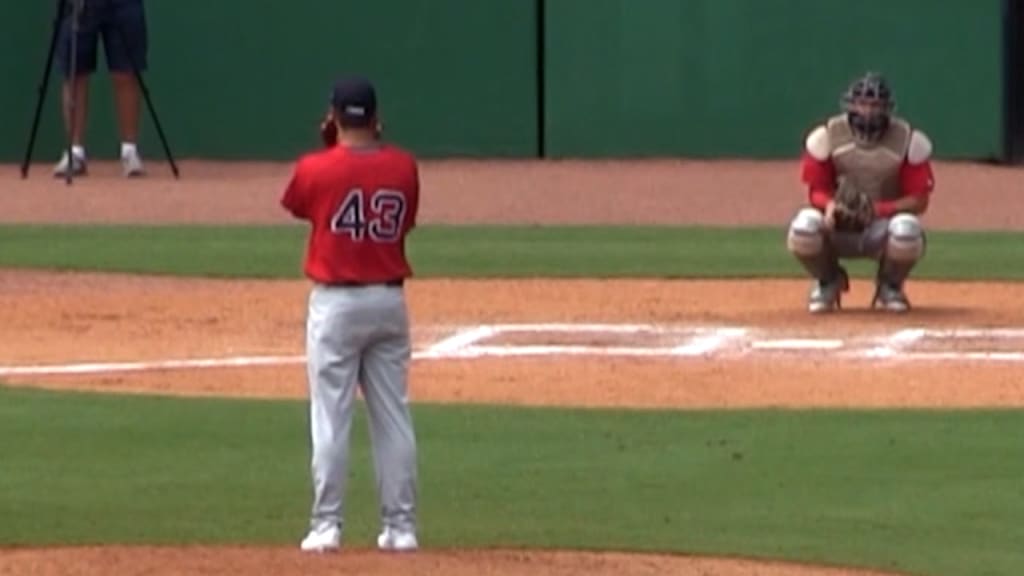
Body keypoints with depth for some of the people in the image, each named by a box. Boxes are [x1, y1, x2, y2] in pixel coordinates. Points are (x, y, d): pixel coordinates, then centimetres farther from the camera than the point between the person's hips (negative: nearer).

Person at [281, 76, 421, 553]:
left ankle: (327, 526, -2)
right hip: (389, 300, 3)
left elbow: (295, 206, 12)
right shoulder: (403, 166, -1)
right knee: (393, 416, 8)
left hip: (335, 302, -3)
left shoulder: (315, 168, -9)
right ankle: (400, 526, 9)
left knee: (330, 417, 0)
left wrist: (327, 148, 14)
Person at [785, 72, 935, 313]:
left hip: (884, 224, -1)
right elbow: (816, 191, -2)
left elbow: (919, 201, -10)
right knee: (804, 226, -34)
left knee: (906, 229, -38)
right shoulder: (826, 137, -9)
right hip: (839, 226, 1)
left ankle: (890, 286, -1)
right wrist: (829, 205, -28)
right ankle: (828, 282, 3)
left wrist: (878, 210, -28)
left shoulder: (910, 141, -12)